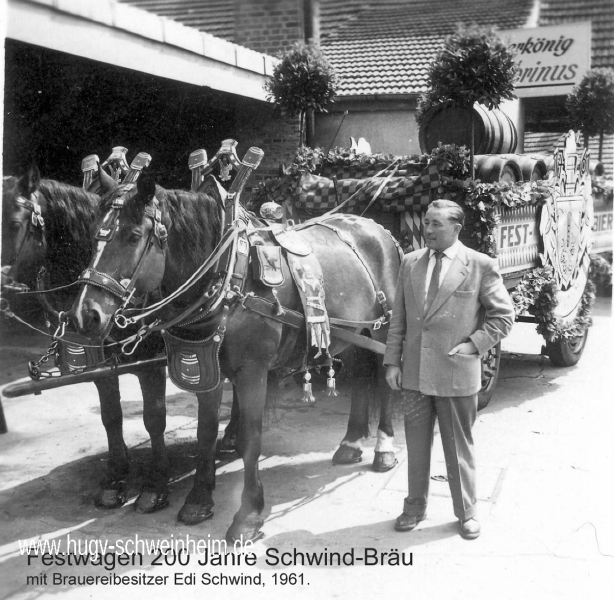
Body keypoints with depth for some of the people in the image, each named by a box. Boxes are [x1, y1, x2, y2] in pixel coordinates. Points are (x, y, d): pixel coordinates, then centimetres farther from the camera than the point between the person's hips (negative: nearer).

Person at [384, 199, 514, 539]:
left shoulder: (481, 265, -7)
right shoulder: (410, 262, 5)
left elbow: (503, 314, -1)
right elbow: (398, 318, 7)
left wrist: (475, 344, -10)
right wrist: (392, 361, 3)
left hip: (456, 374, -3)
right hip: (414, 372, 4)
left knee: (459, 447, 10)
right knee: (416, 445, 15)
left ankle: (466, 512, 28)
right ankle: (415, 507, 32)